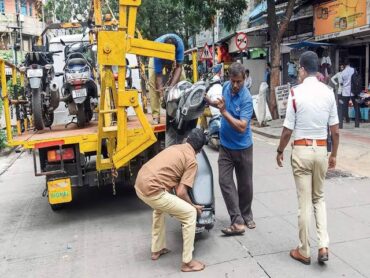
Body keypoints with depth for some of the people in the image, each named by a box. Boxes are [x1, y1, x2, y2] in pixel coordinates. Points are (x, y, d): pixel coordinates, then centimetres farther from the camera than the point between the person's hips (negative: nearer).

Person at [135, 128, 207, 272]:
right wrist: (193, 206, 11)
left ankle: (156, 250, 43)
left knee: (160, 208, 36)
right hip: (152, 190, -8)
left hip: (140, 184, 9)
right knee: (190, 214, 3)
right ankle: (187, 262, 11)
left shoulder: (175, 147, 22)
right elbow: (181, 192, -7)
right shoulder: (192, 161, -1)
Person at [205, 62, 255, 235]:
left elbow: (242, 127, -28)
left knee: (245, 184, 9)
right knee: (225, 181, -7)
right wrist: (211, 102, 4)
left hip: (242, 147, -4)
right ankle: (237, 222, -5)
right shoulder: (226, 87, -2)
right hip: (225, 146, 5)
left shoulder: (246, 98, -21)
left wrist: (224, 112, -31)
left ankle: (246, 216, 31)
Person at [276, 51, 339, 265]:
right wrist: (334, 154, 16)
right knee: (319, 198, 20)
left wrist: (280, 151, 6)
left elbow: (288, 130, -9)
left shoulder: (296, 93, -11)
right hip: (321, 149, 4)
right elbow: (335, 130, 3)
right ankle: (323, 246, 11)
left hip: (302, 150, -3)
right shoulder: (329, 92, 0)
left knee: (305, 201, 6)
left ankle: (304, 252, 18)